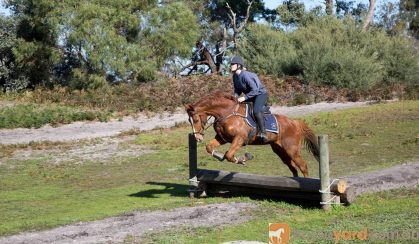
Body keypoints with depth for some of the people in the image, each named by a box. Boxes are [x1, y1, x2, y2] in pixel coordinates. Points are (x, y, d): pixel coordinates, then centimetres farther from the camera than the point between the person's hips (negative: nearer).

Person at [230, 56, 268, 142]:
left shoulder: (245, 75, -28)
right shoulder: (235, 76, -1)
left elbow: (255, 90, -30)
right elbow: (237, 89, 12)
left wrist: (244, 97, -29)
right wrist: (235, 97, -8)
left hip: (261, 93, -10)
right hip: (249, 95, 10)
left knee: (256, 110, -33)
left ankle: (263, 132, -27)